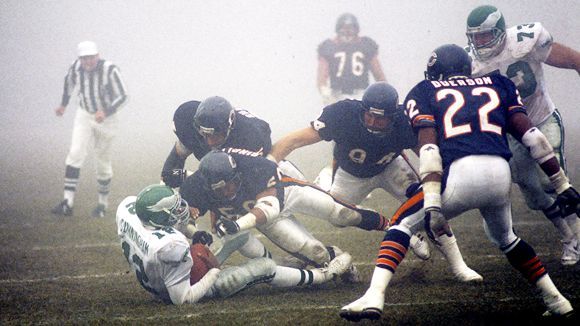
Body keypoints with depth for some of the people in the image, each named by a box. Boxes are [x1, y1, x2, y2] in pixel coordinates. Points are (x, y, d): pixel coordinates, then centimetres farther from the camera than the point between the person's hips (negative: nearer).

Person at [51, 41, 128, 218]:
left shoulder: (109, 70, -25)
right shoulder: (77, 67, -11)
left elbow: (122, 96, -22)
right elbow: (70, 80, 12)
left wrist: (106, 112, -36)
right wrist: (64, 104, 19)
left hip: (107, 118, -3)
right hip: (84, 116, 3)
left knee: (103, 161, 7)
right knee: (75, 153, -14)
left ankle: (103, 202, 28)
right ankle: (68, 202, -19)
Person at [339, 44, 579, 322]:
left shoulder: (424, 92, 18)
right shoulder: (498, 85, 27)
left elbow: (428, 147, 1)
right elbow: (530, 135, 16)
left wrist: (432, 203, -9)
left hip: (461, 173, -4)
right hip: (501, 174, 4)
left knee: (403, 223, 14)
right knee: (505, 237, 32)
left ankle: (374, 297, -4)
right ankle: (556, 301, 31)